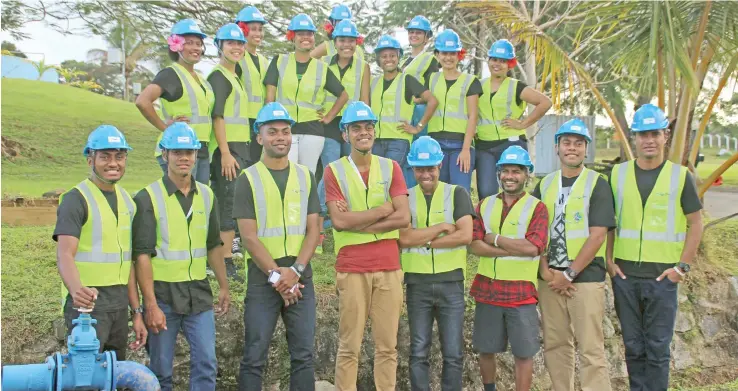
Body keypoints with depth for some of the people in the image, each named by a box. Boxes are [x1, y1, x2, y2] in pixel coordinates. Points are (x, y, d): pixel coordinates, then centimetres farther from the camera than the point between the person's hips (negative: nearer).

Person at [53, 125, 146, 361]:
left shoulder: (126, 201, 13)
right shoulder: (76, 200, -9)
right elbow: (65, 255, -21)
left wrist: (136, 311, 13)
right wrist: (76, 289, -42)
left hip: (119, 304, 7)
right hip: (87, 302, -7)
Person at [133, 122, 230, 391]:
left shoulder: (206, 195, 9)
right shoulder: (148, 198, -7)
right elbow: (142, 255, -11)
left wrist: (223, 286, 15)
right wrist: (151, 305, -15)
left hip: (199, 293, 4)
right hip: (163, 294, -4)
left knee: (206, 365, 2)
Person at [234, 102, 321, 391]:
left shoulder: (305, 177, 9)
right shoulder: (248, 179, 0)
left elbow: (313, 230, 4)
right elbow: (249, 237, -6)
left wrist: (295, 271, -10)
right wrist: (277, 275, -13)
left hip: (301, 279, 3)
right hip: (262, 280, -3)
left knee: (303, 355, 5)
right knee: (254, 358, 1)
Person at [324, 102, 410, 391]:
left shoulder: (391, 168, 7)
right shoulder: (334, 171, 1)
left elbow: (404, 218, -5)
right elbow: (339, 220, -12)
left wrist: (358, 223, -10)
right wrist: (384, 209, -8)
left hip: (389, 267, 2)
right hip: (351, 269, -2)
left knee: (387, 345, 7)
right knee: (349, 346, 4)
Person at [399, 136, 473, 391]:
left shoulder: (457, 194, 2)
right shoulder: (405, 198, 5)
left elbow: (465, 236, -11)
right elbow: (404, 238, -9)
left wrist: (423, 240, -10)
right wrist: (442, 228, -11)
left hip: (451, 281, -1)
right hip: (417, 283, 1)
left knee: (453, 353, 4)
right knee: (418, 352, 7)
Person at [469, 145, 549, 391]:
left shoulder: (537, 208, -3)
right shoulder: (485, 205, 9)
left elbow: (533, 247, -17)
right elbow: (475, 245, -4)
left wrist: (494, 238, -10)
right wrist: (516, 248, -13)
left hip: (521, 292, -3)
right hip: (487, 290, 4)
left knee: (523, 353, 3)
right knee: (485, 350, 13)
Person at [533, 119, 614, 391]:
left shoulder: (597, 183, -1)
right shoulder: (544, 185, 11)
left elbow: (597, 235, -9)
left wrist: (569, 274, -12)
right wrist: (545, 271, -5)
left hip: (586, 277, -4)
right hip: (550, 278, 4)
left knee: (591, 349, -5)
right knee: (555, 346, 8)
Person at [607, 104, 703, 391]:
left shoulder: (680, 176, 0)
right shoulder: (618, 174, 6)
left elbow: (696, 223, 2)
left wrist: (683, 265, -5)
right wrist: (609, 260, 1)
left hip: (662, 276, -2)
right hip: (624, 274, 2)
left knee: (658, 350, 2)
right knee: (633, 348, 11)